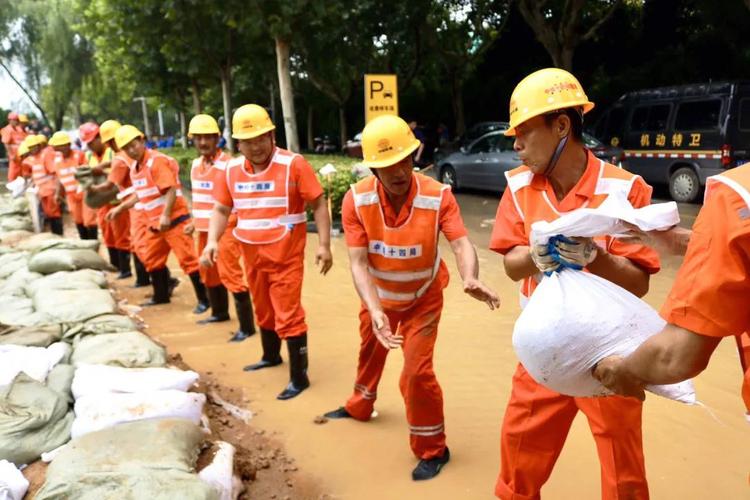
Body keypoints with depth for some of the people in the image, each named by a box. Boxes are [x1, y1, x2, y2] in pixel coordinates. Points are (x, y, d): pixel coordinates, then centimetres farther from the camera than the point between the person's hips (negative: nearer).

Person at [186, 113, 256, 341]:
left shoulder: (228, 164, -16)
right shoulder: (196, 164, 9)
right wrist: (195, 222, 18)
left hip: (225, 230, -8)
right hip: (204, 229, 8)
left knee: (230, 275, -9)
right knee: (208, 273, 19)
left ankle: (247, 326, -2)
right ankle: (220, 312, 39)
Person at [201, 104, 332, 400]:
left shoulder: (293, 164, -12)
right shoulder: (232, 170, 3)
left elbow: (318, 204, -10)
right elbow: (221, 209, 11)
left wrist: (324, 245, -15)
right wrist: (213, 241, -6)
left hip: (286, 256, -6)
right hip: (252, 256, 6)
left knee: (289, 315, -3)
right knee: (263, 311, 22)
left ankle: (299, 377, 8)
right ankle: (271, 356, 45)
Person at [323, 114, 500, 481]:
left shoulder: (438, 196, -28)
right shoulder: (356, 200, -26)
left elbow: (461, 244, -38)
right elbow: (358, 262, -30)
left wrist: (470, 279, -61)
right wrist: (375, 311, -44)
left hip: (422, 298, -3)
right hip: (378, 297, 3)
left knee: (417, 371, -8)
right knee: (370, 352, 27)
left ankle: (432, 449, 18)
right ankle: (359, 406, 60)